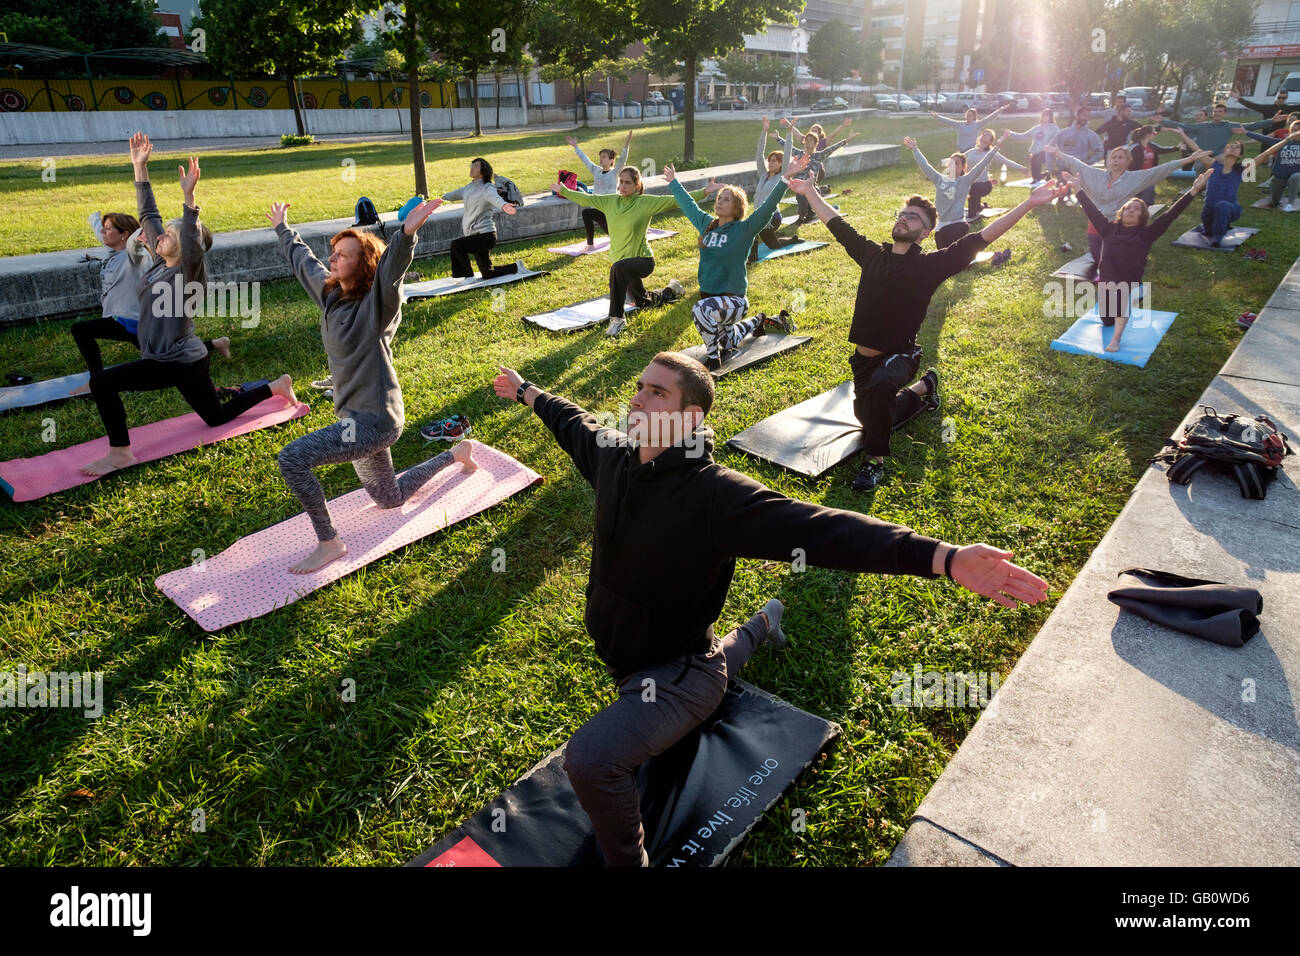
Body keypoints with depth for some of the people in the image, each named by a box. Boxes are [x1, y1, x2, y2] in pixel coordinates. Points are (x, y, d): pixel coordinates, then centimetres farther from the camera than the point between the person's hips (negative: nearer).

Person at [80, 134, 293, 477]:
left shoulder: (189, 270, -16)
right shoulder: (162, 263, 6)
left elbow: (194, 239, -36)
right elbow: (148, 214, 9)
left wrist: (188, 196, -46)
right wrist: (140, 168, 6)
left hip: (178, 364, -9)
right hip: (186, 360, 9)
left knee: (102, 382, -17)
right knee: (217, 416, 22)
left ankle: (120, 453, -9)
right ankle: (276, 386, 30)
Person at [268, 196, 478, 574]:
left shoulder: (376, 306, -16)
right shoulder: (331, 293, 6)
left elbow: (391, 272, -37)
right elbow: (303, 260, 24)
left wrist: (407, 235, -54)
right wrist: (282, 228, 39)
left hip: (374, 420, -9)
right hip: (356, 417, 9)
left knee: (292, 458, -23)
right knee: (390, 498, 24)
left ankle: (329, 543, -7)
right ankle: (456, 454, 43)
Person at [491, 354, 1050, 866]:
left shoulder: (717, 494, -31)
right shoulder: (613, 455, -10)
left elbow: (820, 529, -41)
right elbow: (575, 422, 13)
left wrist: (946, 558, -52)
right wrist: (528, 393, 31)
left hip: (676, 676, -8)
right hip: (621, 657, 8)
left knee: (590, 759, -27)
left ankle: (627, 860, 2)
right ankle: (760, 628, 63)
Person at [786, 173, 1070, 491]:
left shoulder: (930, 265, -8)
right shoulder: (872, 254, 4)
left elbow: (981, 237, -15)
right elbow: (836, 224, 15)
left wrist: (1029, 203, -21)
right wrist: (810, 192, 23)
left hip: (900, 356, -6)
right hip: (863, 358, 6)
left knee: (880, 384, -41)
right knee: (871, 416, 23)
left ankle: (875, 460, -26)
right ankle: (924, 387, 47)